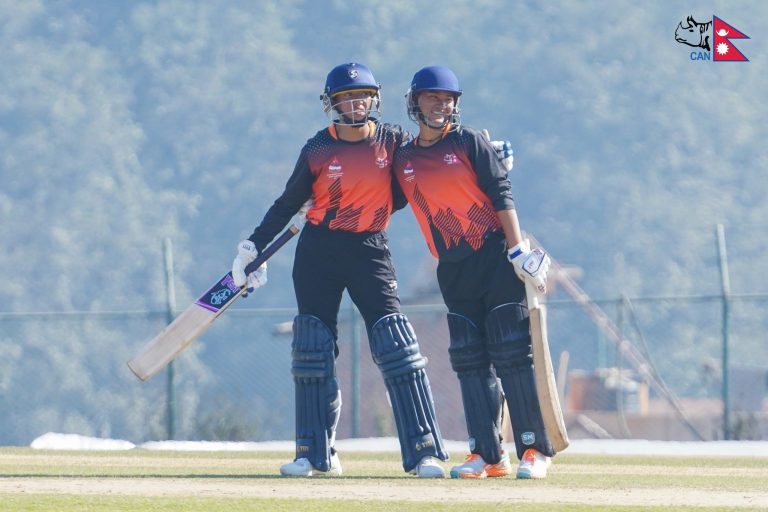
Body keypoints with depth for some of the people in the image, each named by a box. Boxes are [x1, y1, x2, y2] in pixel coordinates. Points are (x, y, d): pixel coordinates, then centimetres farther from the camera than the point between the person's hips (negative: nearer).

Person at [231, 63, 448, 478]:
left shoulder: (392, 141, 0)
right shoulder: (318, 150, -2)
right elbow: (288, 203, 6)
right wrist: (254, 246, 3)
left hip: (370, 250, -1)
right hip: (318, 252, 1)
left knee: (396, 346, -11)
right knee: (313, 348, 2)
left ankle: (424, 452, -10)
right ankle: (315, 454, 11)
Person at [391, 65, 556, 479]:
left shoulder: (468, 143, 0)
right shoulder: (402, 160, 12)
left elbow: (502, 196, -5)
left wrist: (518, 250, -13)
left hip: (496, 256, -5)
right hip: (453, 270, 5)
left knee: (513, 353, -8)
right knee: (470, 360, 2)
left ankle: (535, 449, -7)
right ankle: (488, 455, 4)